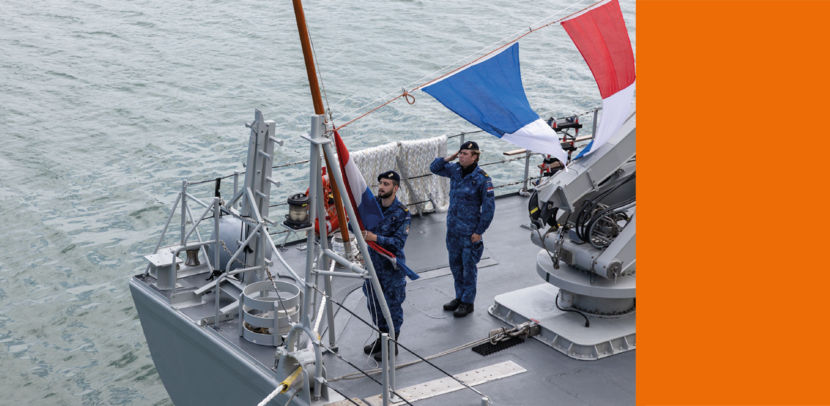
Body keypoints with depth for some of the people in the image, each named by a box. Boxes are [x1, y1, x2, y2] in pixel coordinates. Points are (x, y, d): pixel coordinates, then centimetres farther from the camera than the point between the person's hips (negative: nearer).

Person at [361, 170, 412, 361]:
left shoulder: (402, 213, -18)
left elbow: (399, 242, -23)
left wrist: (376, 238, -33)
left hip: (392, 266, -6)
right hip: (373, 262, 6)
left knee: (393, 304, 6)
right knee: (374, 303, 17)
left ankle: (392, 345, 21)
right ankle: (382, 338, 36)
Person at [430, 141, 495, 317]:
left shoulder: (482, 178, -17)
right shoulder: (455, 170, 0)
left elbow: (489, 206, -14)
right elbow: (434, 168, 14)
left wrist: (480, 231, -13)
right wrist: (448, 158, -4)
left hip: (470, 231, -6)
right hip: (453, 227, 6)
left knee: (468, 267, 4)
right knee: (455, 264, 16)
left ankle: (468, 302, 17)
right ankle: (460, 297, 32)